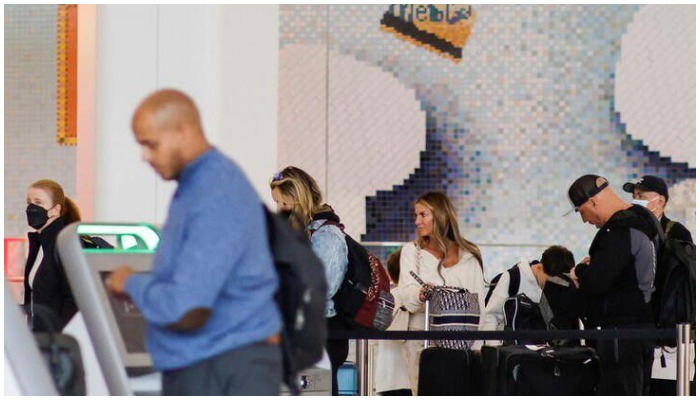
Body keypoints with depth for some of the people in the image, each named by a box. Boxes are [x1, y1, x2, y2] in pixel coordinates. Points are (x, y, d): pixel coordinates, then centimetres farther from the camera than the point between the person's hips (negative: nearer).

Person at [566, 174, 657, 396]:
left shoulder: (620, 230, -18)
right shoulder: (642, 221, 15)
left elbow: (597, 281, -24)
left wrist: (579, 271, -2)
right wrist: (588, 271, 8)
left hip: (622, 330, -10)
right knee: (637, 395, 15)